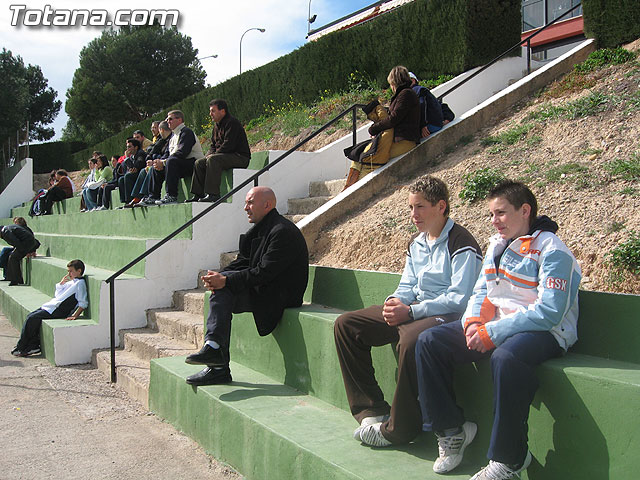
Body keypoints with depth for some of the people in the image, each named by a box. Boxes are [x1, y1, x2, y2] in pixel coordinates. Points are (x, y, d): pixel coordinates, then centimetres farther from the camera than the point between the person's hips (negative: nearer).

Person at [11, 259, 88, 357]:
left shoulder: (80, 283, -12)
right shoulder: (71, 282, 16)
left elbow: (83, 303, -17)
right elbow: (58, 292, 29)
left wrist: (74, 316, -24)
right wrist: (62, 283, 11)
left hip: (58, 311, -10)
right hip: (52, 305, 10)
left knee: (32, 319, -13)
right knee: (30, 316, 3)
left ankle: (21, 348, 0)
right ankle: (34, 346, 4)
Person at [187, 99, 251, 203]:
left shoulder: (232, 122, -13)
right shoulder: (217, 125, 18)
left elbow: (228, 145, -21)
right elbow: (213, 145, 22)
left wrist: (212, 155, -16)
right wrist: (209, 155, 1)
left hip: (240, 157, -10)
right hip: (225, 156, 10)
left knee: (213, 160, -32)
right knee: (199, 163, 1)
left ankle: (213, 194, -34)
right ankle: (198, 194, -2)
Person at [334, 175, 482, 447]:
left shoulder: (461, 244, -11)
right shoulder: (417, 243, 16)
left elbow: (459, 299, -18)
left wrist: (410, 312, -24)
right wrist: (394, 302, -8)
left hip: (446, 316, -9)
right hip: (411, 311, 9)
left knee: (411, 340, -41)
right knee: (346, 325, -1)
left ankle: (397, 430, -22)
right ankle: (371, 409, -4)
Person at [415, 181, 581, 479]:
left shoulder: (551, 250, -12)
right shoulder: (497, 244, 13)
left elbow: (548, 312, -21)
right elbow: (482, 291, 17)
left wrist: (493, 333, -22)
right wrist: (473, 321, -6)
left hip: (545, 332, -8)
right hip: (494, 325, 8)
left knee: (505, 357, -40)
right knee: (429, 341, -6)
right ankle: (451, 430, 2)